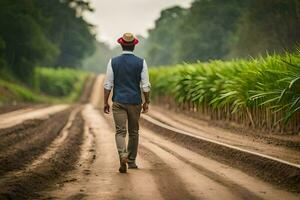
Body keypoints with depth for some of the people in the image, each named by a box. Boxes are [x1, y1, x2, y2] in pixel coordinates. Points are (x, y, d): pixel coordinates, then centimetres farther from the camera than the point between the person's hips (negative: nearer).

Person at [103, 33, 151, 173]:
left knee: (120, 131, -4)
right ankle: (131, 161, 23)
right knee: (133, 132, 15)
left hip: (118, 102, -1)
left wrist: (105, 102, 4)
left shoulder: (113, 62, -3)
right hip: (135, 102, 1)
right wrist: (146, 102, 6)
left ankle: (123, 156, -28)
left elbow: (108, 84, -3)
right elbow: (145, 85, -5)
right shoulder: (141, 62, -4)